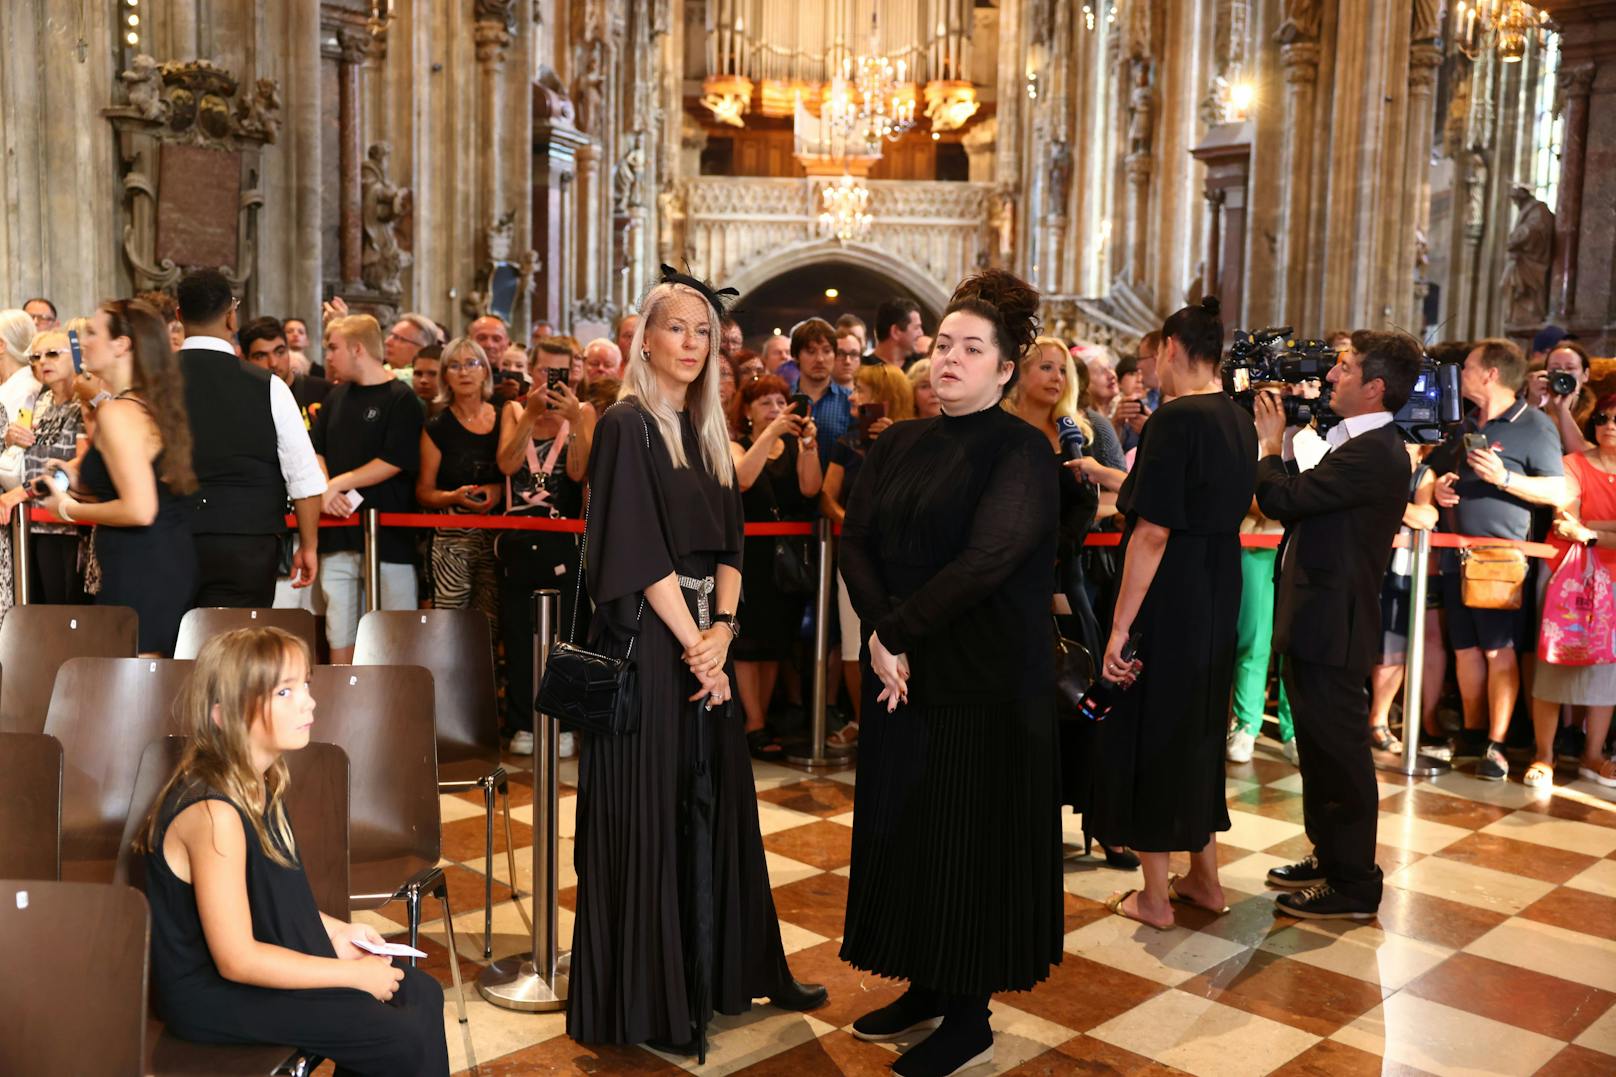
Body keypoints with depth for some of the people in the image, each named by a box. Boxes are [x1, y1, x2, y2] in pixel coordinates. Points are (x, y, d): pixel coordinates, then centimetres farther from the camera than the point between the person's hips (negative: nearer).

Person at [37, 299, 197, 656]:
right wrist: (81, 486, 19)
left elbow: (139, 510, -21)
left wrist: (71, 509, -6)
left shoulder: (117, 413, -15)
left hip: (138, 570, -9)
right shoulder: (155, 405, 13)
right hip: (175, 562, 9)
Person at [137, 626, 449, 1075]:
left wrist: (333, 930, 3)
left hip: (262, 955, 9)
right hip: (211, 993, -9)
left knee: (421, 993, 9)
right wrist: (354, 975, -19)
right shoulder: (213, 813, -28)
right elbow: (237, 960, -26)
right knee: (404, 1040, -14)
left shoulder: (256, 784, 1)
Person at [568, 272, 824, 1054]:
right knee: (647, 814, 1)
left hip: (704, 638, 7)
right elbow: (640, 551, -15)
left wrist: (723, 627, -6)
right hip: (647, 644, -7)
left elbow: (728, 542, 10)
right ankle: (644, 997, 14)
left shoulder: (707, 432, 13)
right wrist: (693, 645, -16)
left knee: (716, 804, 13)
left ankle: (726, 971, 27)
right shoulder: (626, 426, -9)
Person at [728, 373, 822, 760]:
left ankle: (761, 720, 15)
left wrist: (809, 444, -19)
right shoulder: (736, 447, 3)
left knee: (777, 640, 6)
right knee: (748, 639, -7)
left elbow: (810, 488, -8)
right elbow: (742, 478, -20)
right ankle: (754, 726, -4)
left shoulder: (795, 447, 10)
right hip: (749, 554, -3)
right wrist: (771, 433, -24)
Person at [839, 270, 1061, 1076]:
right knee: (904, 826, 12)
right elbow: (856, 539, 1)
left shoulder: (1021, 451, -10)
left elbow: (987, 559, -21)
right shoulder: (900, 446, 9)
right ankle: (926, 988, 29)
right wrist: (880, 635, -15)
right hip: (901, 674, 6)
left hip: (984, 677, -6)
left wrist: (898, 632, -17)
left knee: (970, 836, 1)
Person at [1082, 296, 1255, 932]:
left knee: (1150, 732, 4)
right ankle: (1204, 879, 31)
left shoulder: (1176, 419, -19)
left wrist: (1121, 626, -20)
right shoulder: (1239, 422, 7)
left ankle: (1154, 898, 14)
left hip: (1169, 600, -8)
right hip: (1219, 598, 8)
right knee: (1200, 728, 19)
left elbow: (1153, 531, -23)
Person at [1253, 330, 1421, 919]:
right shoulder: (1364, 446, 13)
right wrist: (1283, 444, 6)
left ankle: (1353, 883, 12)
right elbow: (1299, 505, 13)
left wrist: (1270, 441, -7)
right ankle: (1329, 857, 35)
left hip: (1332, 625, -10)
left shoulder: (1373, 453, -20)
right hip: (1318, 620, 10)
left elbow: (1283, 499, -24)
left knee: (1339, 753, 0)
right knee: (1322, 747, 20)